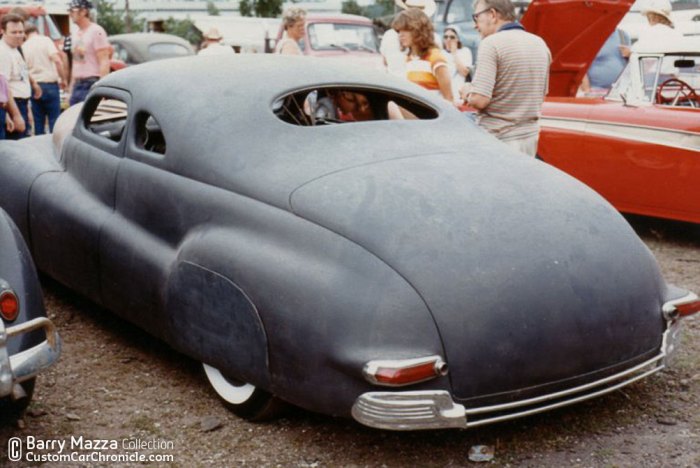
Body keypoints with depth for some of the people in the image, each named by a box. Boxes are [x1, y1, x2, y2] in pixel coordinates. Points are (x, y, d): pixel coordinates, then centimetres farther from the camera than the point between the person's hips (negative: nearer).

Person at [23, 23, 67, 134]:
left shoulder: (23, 47, 8)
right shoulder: (45, 40, -1)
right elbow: (57, 60, -13)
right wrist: (63, 79, -4)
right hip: (50, 84, -3)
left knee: (38, 122, 9)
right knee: (54, 121, 0)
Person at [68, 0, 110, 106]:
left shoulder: (96, 31, -9)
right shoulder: (75, 33, 17)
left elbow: (104, 62, -13)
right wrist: (72, 87, 19)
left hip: (92, 85, -8)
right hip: (77, 85, 8)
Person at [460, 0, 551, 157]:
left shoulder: (491, 43, -13)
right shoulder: (540, 44, 10)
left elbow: (479, 100, -19)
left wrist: (467, 93, 1)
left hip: (497, 139, -7)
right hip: (530, 136, 7)